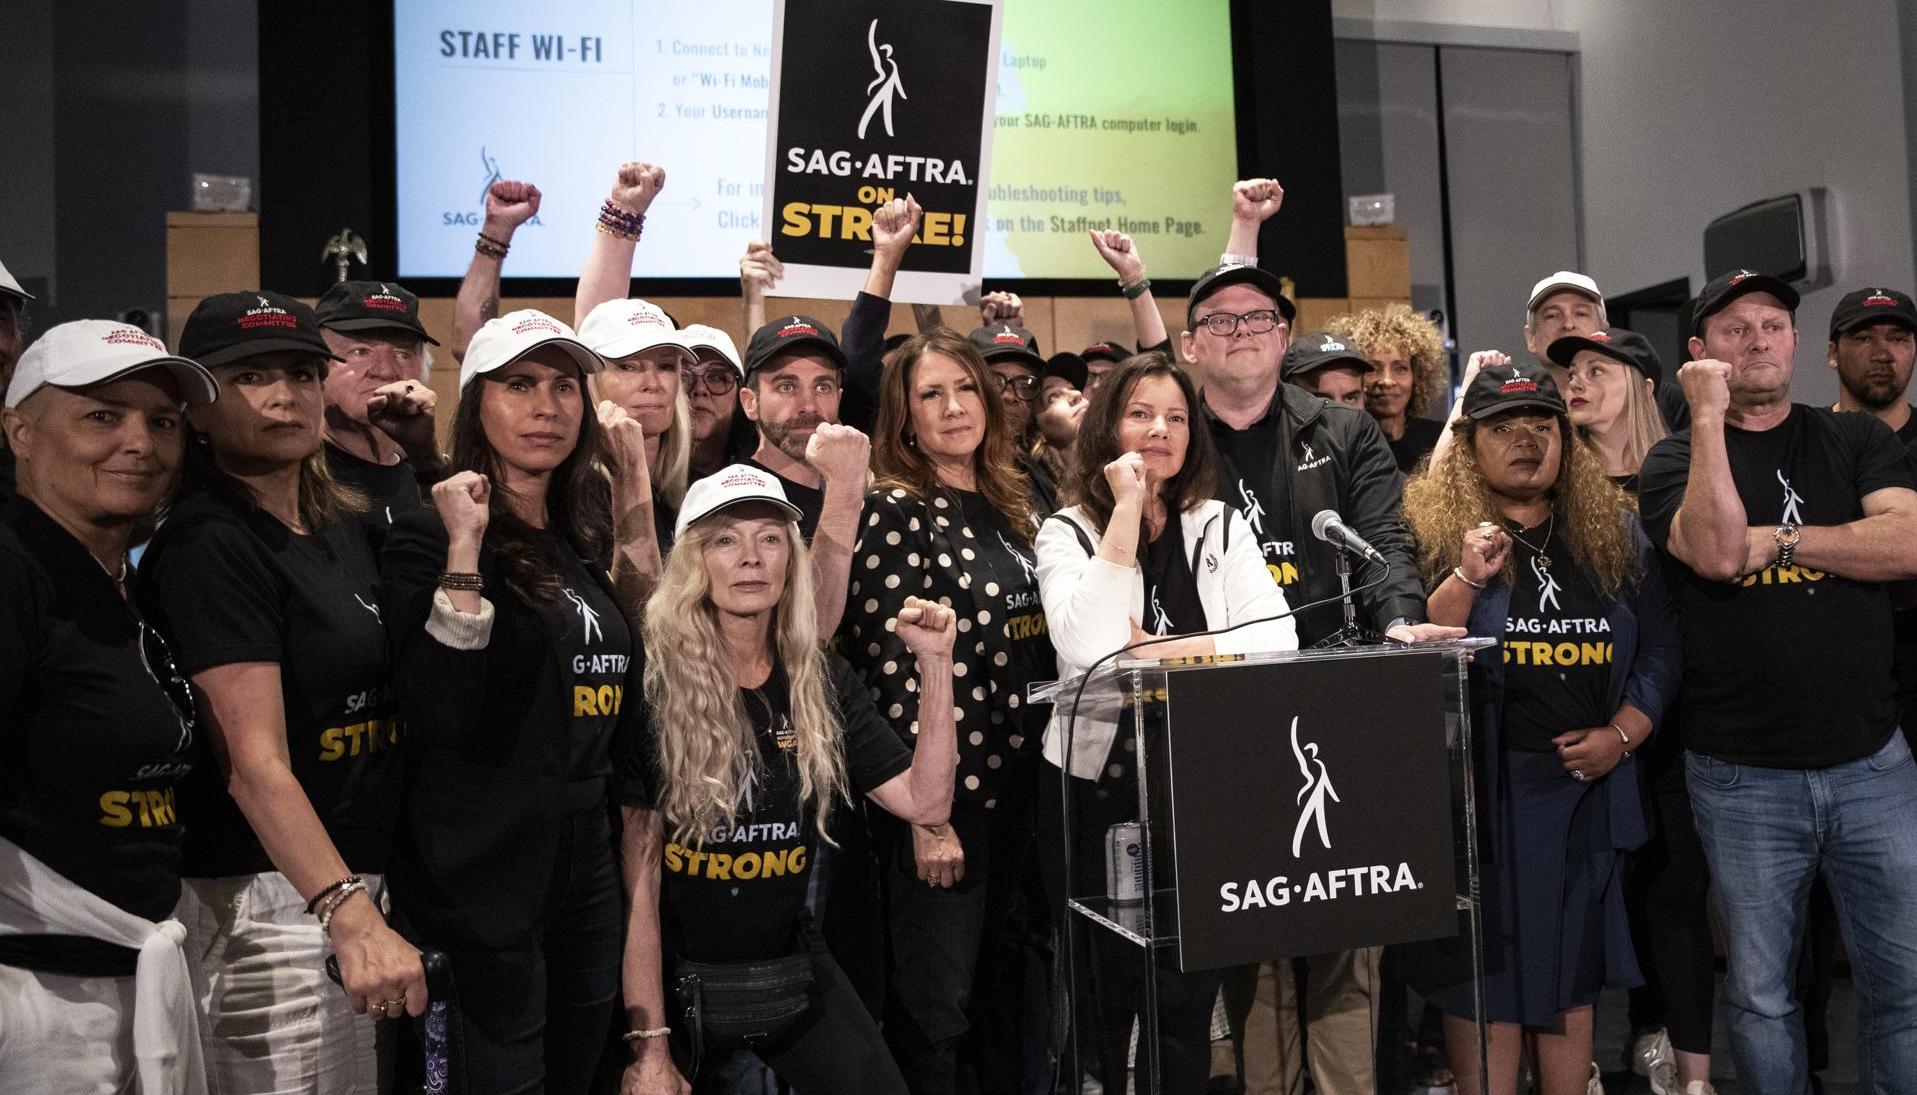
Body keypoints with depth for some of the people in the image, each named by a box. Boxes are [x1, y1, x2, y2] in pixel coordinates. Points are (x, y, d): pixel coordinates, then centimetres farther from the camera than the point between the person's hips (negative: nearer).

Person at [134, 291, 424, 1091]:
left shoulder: (342, 525, 10)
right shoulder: (208, 546, -14)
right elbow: (255, 763, -24)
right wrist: (349, 915, -31)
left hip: (353, 883, 8)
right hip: (265, 901, -8)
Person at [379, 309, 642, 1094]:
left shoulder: (580, 539, 9)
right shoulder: (429, 537, -12)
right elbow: (439, 714, -23)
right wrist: (464, 548, -26)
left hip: (587, 848, 7)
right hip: (484, 865, -7)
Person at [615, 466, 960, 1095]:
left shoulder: (820, 682, -1)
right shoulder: (655, 688, -15)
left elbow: (926, 803, -6)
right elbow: (637, 883, -16)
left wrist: (936, 664, -14)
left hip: (790, 960, 4)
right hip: (676, 972, -3)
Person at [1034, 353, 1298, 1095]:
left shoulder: (1220, 526, 7)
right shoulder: (1067, 533, -2)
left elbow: (1277, 637, -7)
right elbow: (1089, 647, -20)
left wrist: (1156, 649, -15)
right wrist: (1126, 511, -17)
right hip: (1095, 786, -2)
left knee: (1187, 993, 4)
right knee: (1107, 992, 10)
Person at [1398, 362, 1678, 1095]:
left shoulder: (1616, 533, 8)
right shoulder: (1433, 530, -4)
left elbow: (1658, 648, 8)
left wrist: (1621, 734, -5)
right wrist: (1467, 579, -24)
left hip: (1586, 784, 4)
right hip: (1478, 783, -4)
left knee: (1571, 969, 14)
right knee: (1485, 970, 2)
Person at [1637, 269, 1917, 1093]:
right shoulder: (1676, 460, 3)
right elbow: (1718, 551, -19)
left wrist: (1777, 539, -12)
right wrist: (1707, 415, -15)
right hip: (1742, 777, -2)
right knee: (1760, 994, 8)